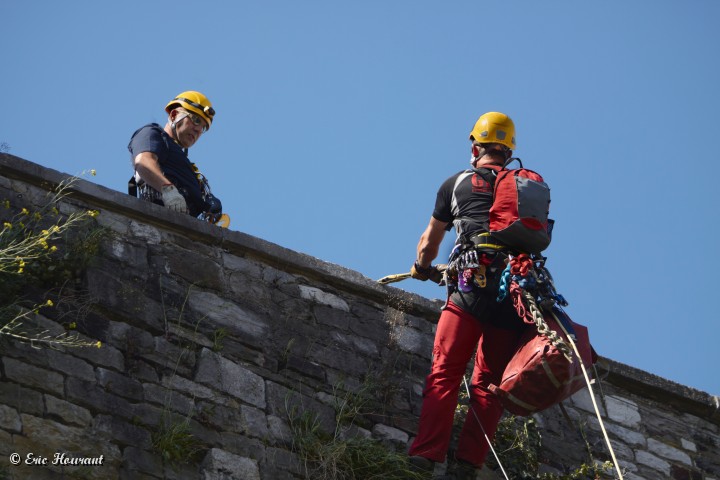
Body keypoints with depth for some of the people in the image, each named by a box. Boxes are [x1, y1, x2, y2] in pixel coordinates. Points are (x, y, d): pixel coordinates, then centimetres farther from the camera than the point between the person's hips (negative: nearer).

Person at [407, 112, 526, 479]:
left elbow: (429, 242, 20)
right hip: (515, 294, 2)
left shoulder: (457, 183, 13)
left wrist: (422, 269, 39)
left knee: (444, 373, -3)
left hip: (469, 288, -2)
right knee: (489, 383, 4)